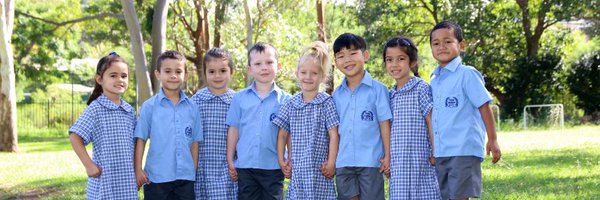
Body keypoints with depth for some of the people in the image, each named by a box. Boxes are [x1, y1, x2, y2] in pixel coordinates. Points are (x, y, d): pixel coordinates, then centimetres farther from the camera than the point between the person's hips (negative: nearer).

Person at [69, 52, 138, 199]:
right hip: (104, 181, -6)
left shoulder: (130, 111, 10)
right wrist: (89, 165, -16)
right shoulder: (95, 108, -9)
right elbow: (75, 137, -14)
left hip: (127, 181, 6)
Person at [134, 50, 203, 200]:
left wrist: (194, 171, 7)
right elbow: (141, 139, -2)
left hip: (185, 177, 3)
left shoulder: (191, 107, 4)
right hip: (157, 177, -2)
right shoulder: (149, 106, -3)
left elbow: (195, 142, 9)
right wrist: (138, 169, -6)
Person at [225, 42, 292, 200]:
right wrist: (230, 161, 6)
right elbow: (234, 130, 8)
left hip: (273, 167, -1)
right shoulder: (240, 98, 4)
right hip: (245, 166, 1)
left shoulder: (285, 100, 0)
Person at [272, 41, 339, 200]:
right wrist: (281, 161, 9)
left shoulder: (327, 103, -3)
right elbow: (282, 135, 15)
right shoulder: (291, 105, 8)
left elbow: (334, 135, -5)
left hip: (319, 171, -3)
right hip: (297, 170, 3)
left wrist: (331, 163, -9)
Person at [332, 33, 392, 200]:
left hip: (370, 161, -4)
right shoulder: (337, 94, 10)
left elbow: (384, 123, -3)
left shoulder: (377, 89, -2)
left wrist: (387, 155, -7)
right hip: (343, 162, 4)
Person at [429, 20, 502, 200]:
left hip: (464, 150, -7)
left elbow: (484, 106, -8)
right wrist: (432, 150, 21)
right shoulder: (434, 80, 15)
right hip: (440, 152, 7)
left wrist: (492, 140, -10)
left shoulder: (467, 74, -6)